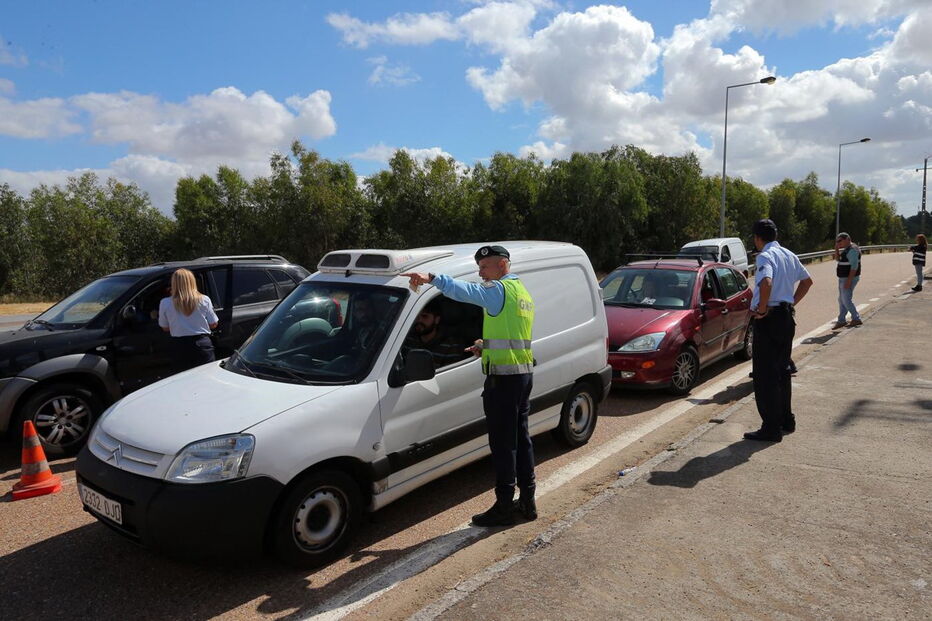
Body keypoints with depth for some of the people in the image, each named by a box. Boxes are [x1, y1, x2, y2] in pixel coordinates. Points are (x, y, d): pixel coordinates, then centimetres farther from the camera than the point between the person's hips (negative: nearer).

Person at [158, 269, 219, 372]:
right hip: (202, 344, -1)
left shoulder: (165, 303, -4)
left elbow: (165, 328, 6)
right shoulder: (204, 300, -5)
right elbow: (213, 324, 1)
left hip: (181, 347, 1)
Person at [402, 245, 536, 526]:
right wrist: (487, 346, 18)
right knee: (520, 438, 16)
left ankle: (504, 506, 6)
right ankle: (527, 501, 25)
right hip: (524, 373, 10)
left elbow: (466, 291, -30)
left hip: (503, 376, -10)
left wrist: (432, 278, -37)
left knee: (503, 443, -2)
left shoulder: (499, 290, -12)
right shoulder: (522, 293, 19)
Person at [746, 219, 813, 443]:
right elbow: (807, 280, 25)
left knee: (765, 374, -3)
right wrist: (793, 302, 20)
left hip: (769, 319, -9)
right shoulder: (789, 255, 13)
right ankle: (786, 420, 28)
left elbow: (766, 283, -33)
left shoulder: (765, 256, -15)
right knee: (782, 370, 19)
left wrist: (761, 309, -21)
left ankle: (771, 428, 0)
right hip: (787, 317, 9)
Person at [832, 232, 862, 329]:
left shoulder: (852, 250, -18)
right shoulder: (846, 249, 13)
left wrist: (849, 280, -27)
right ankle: (841, 321, 17)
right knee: (842, 300, 12)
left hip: (849, 278, -10)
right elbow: (838, 259, 20)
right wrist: (836, 249, 5)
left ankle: (856, 319, 3)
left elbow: (854, 266, -24)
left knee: (846, 300, -7)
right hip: (843, 278, 10)